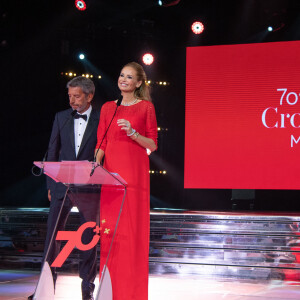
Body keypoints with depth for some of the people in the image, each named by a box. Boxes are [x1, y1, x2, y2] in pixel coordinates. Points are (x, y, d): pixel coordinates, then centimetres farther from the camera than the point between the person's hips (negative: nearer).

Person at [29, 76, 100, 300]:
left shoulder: (101, 120, -1)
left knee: (90, 236, 5)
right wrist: (50, 184, 5)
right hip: (62, 185, 2)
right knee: (53, 233, -1)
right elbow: (53, 151, 10)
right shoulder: (61, 117, 8)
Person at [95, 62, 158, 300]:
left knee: (133, 229, -5)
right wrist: (96, 163, -6)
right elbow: (101, 143, 12)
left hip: (135, 172, -3)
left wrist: (132, 133, -13)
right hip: (111, 172, 3)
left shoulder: (146, 107, 4)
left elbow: (153, 145, 3)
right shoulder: (108, 108, 14)